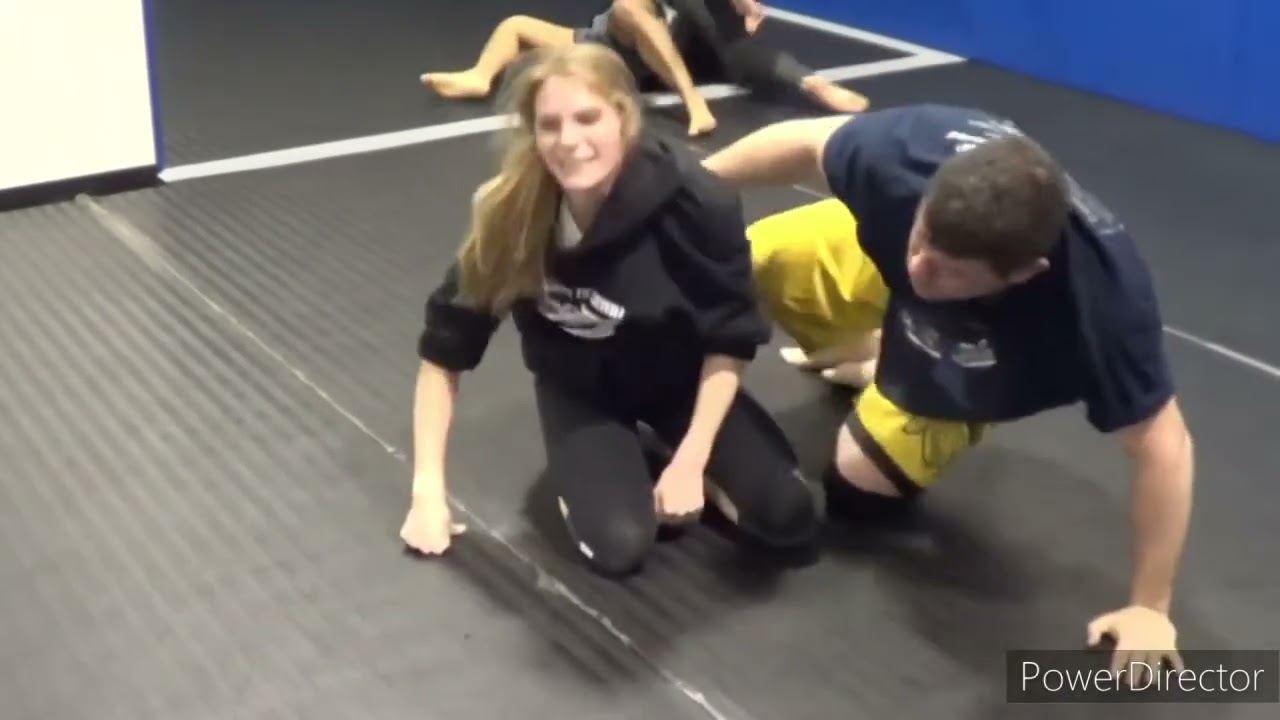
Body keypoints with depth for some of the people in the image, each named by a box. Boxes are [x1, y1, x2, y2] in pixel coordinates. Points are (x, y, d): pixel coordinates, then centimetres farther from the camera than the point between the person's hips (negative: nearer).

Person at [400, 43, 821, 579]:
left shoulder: (697, 204, -30)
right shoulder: (511, 214, -25)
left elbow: (731, 340, -14)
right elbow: (444, 350, -14)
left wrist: (690, 462, -17)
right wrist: (428, 492, -15)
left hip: (680, 377, 1)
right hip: (580, 389, 0)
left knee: (791, 517, -14)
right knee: (619, 545, -23)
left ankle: (667, 452, 12)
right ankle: (582, 474, 9)